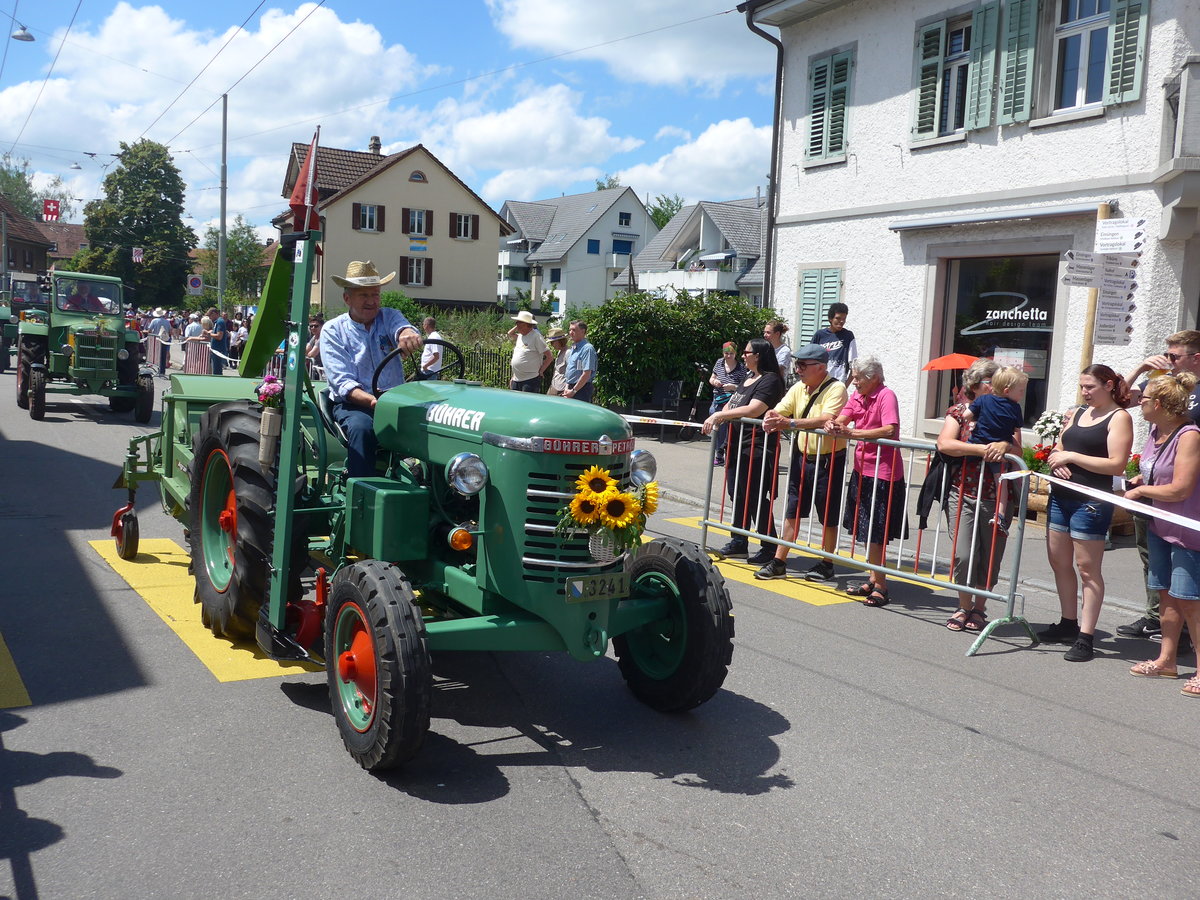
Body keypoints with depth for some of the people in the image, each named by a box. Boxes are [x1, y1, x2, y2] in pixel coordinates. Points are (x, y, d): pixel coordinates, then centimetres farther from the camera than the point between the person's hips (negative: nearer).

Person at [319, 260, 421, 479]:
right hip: (353, 404, -2)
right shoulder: (333, 330, 1)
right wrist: (372, 401, -30)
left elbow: (401, 327, -17)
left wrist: (407, 334, -45)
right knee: (362, 428, -35)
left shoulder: (389, 317, 9)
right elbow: (342, 382, -10)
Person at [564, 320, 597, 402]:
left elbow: (586, 374, -20)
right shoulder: (572, 349, 15)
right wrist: (567, 388, 12)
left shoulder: (587, 349, -14)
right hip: (572, 388, 9)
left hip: (582, 389, -9)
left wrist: (573, 390, -17)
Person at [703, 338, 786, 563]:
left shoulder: (770, 380, -13)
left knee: (756, 498, -4)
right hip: (738, 445, 10)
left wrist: (719, 415, -20)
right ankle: (739, 544, 25)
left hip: (756, 448, -10)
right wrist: (715, 419, -1)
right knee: (737, 495, 15)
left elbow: (753, 410, -24)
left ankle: (769, 548, 6)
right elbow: (732, 404, 19)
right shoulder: (749, 377, 17)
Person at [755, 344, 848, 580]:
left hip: (828, 460, -7)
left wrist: (789, 423, -37)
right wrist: (771, 417, -22)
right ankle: (778, 562, 15)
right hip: (802, 457, 7)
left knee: (828, 517, 6)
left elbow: (826, 420, -30)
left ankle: (826, 564, 20)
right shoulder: (799, 388, 8)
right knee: (792, 512, 9)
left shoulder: (836, 389, -16)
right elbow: (780, 410, 3)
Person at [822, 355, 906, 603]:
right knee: (865, 530, 15)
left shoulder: (886, 395, -14)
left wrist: (852, 433, -31)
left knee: (874, 533, -3)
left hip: (882, 473, -8)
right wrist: (834, 426, -22)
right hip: (863, 469, 8)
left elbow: (890, 430, -27)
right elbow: (841, 419, 1)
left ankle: (880, 586, 7)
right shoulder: (858, 396, 9)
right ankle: (874, 579, 27)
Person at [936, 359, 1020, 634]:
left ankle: (979, 608, 24)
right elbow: (944, 444, -15)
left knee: (990, 558, 7)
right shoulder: (959, 412, 3)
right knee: (964, 555, -9)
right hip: (963, 494, -2)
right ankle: (964, 607, 13)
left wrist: (1005, 446, -22)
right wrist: (982, 449, -22)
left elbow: (1018, 452, 1)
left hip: (996, 497, 2)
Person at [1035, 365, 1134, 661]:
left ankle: (1086, 637, -1)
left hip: (1091, 501, -8)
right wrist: (1057, 460, -2)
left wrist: (1072, 456, -17)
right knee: (1058, 561, 12)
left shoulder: (1119, 417, -7)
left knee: (1087, 567, -5)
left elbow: (1117, 464, -17)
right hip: (1061, 496, 8)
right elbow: (1058, 447, 21)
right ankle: (1069, 623, 26)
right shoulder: (1078, 413, 15)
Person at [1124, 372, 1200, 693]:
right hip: (1160, 525, 9)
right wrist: (1140, 479, 5)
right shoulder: (1157, 429, 5)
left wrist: (1140, 490, -10)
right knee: (1166, 594, 14)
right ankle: (1166, 660, 23)